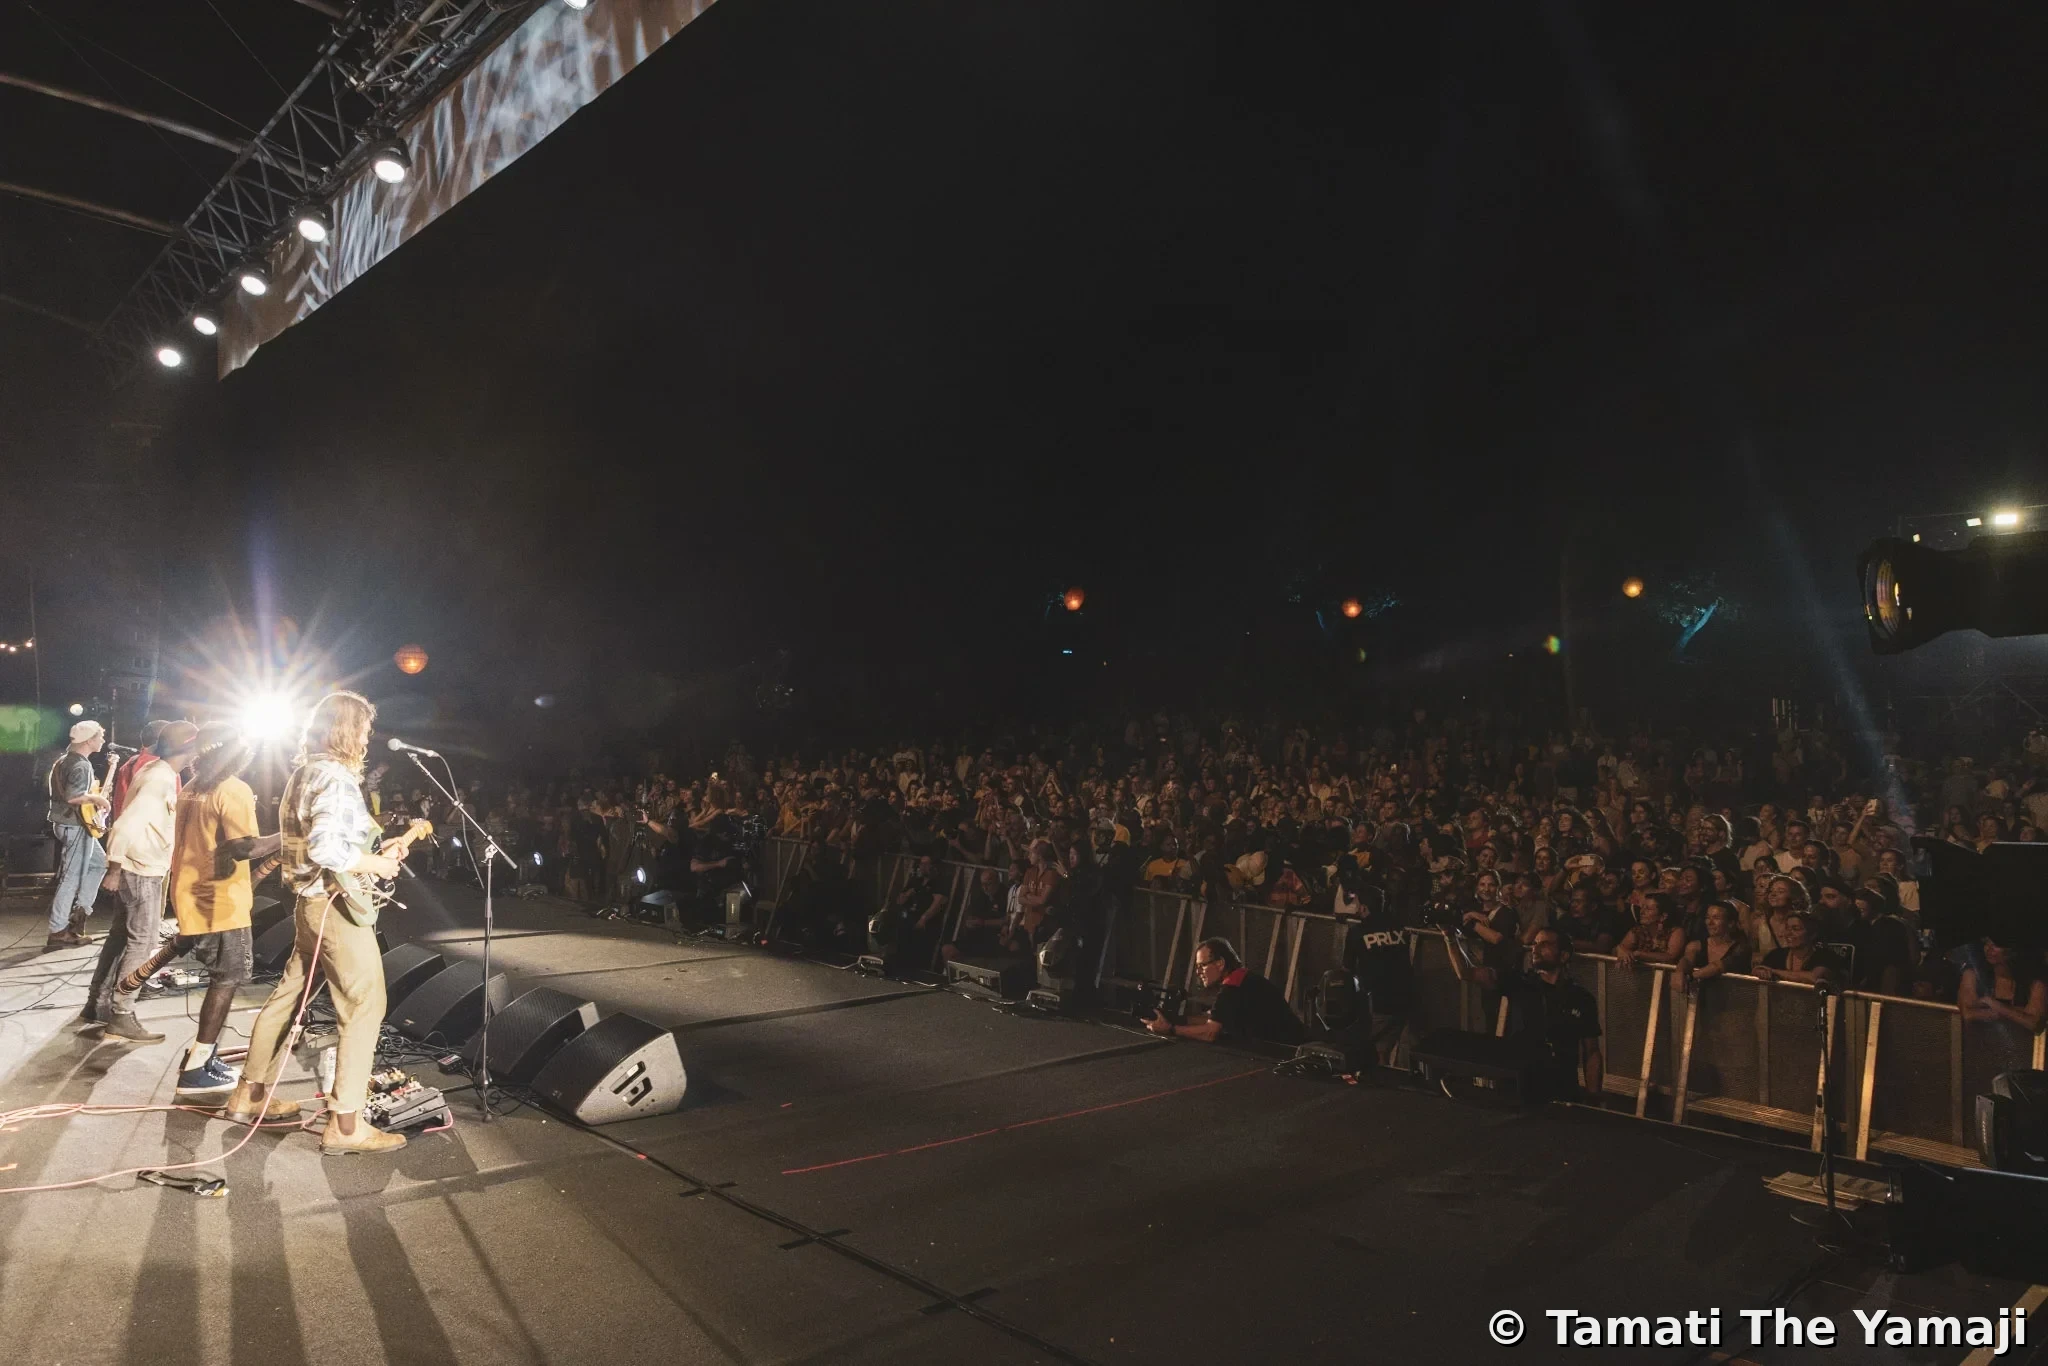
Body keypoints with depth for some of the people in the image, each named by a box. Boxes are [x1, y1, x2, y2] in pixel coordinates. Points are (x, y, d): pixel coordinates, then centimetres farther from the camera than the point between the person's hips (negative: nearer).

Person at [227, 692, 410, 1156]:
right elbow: (325, 848, -30)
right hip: (338, 906, -10)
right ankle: (345, 1124, -4)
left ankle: (250, 1094, 33)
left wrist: (370, 850, 16)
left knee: (287, 997, 20)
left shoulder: (304, 773, 12)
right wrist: (377, 865, -17)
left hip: (310, 903, 10)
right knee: (364, 1009, -5)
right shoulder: (337, 778, -19)